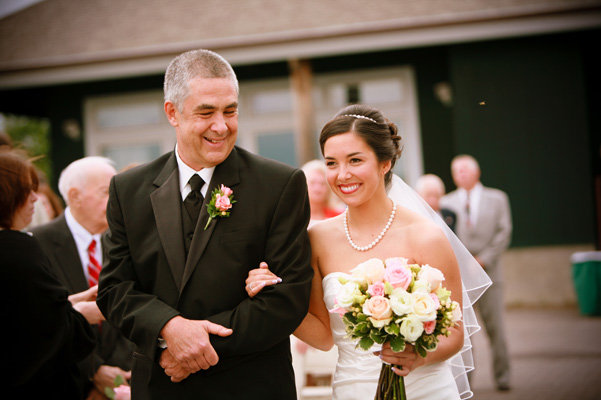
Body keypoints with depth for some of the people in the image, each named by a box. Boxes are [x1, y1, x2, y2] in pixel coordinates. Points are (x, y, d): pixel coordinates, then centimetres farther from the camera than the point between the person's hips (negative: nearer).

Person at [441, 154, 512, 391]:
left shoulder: (497, 199, 10)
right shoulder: (447, 203, 12)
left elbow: (504, 233, 3)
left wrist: (482, 260, -7)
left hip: (488, 272, -1)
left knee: (495, 327, -4)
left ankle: (502, 376, 8)